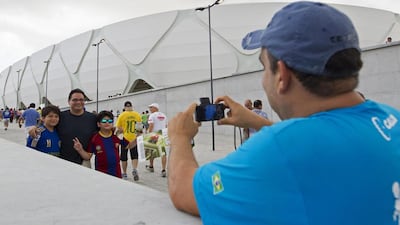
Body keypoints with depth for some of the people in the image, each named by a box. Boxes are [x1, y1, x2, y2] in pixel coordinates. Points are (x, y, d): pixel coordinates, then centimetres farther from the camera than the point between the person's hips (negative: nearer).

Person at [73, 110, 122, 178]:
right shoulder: (94, 138, -7)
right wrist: (80, 150, -19)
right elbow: (88, 156, -2)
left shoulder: (116, 136, -2)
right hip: (101, 172, -2)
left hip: (116, 172, 2)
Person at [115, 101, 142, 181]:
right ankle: (134, 169, -11)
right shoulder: (137, 115, -2)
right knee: (134, 156, 11)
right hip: (134, 139, 1)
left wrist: (116, 132, 13)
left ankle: (124, 174, 21)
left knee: (124, 157, 12)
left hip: (125, 138, -1)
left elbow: (119, 129, -7)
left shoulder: (122, 115, -7)